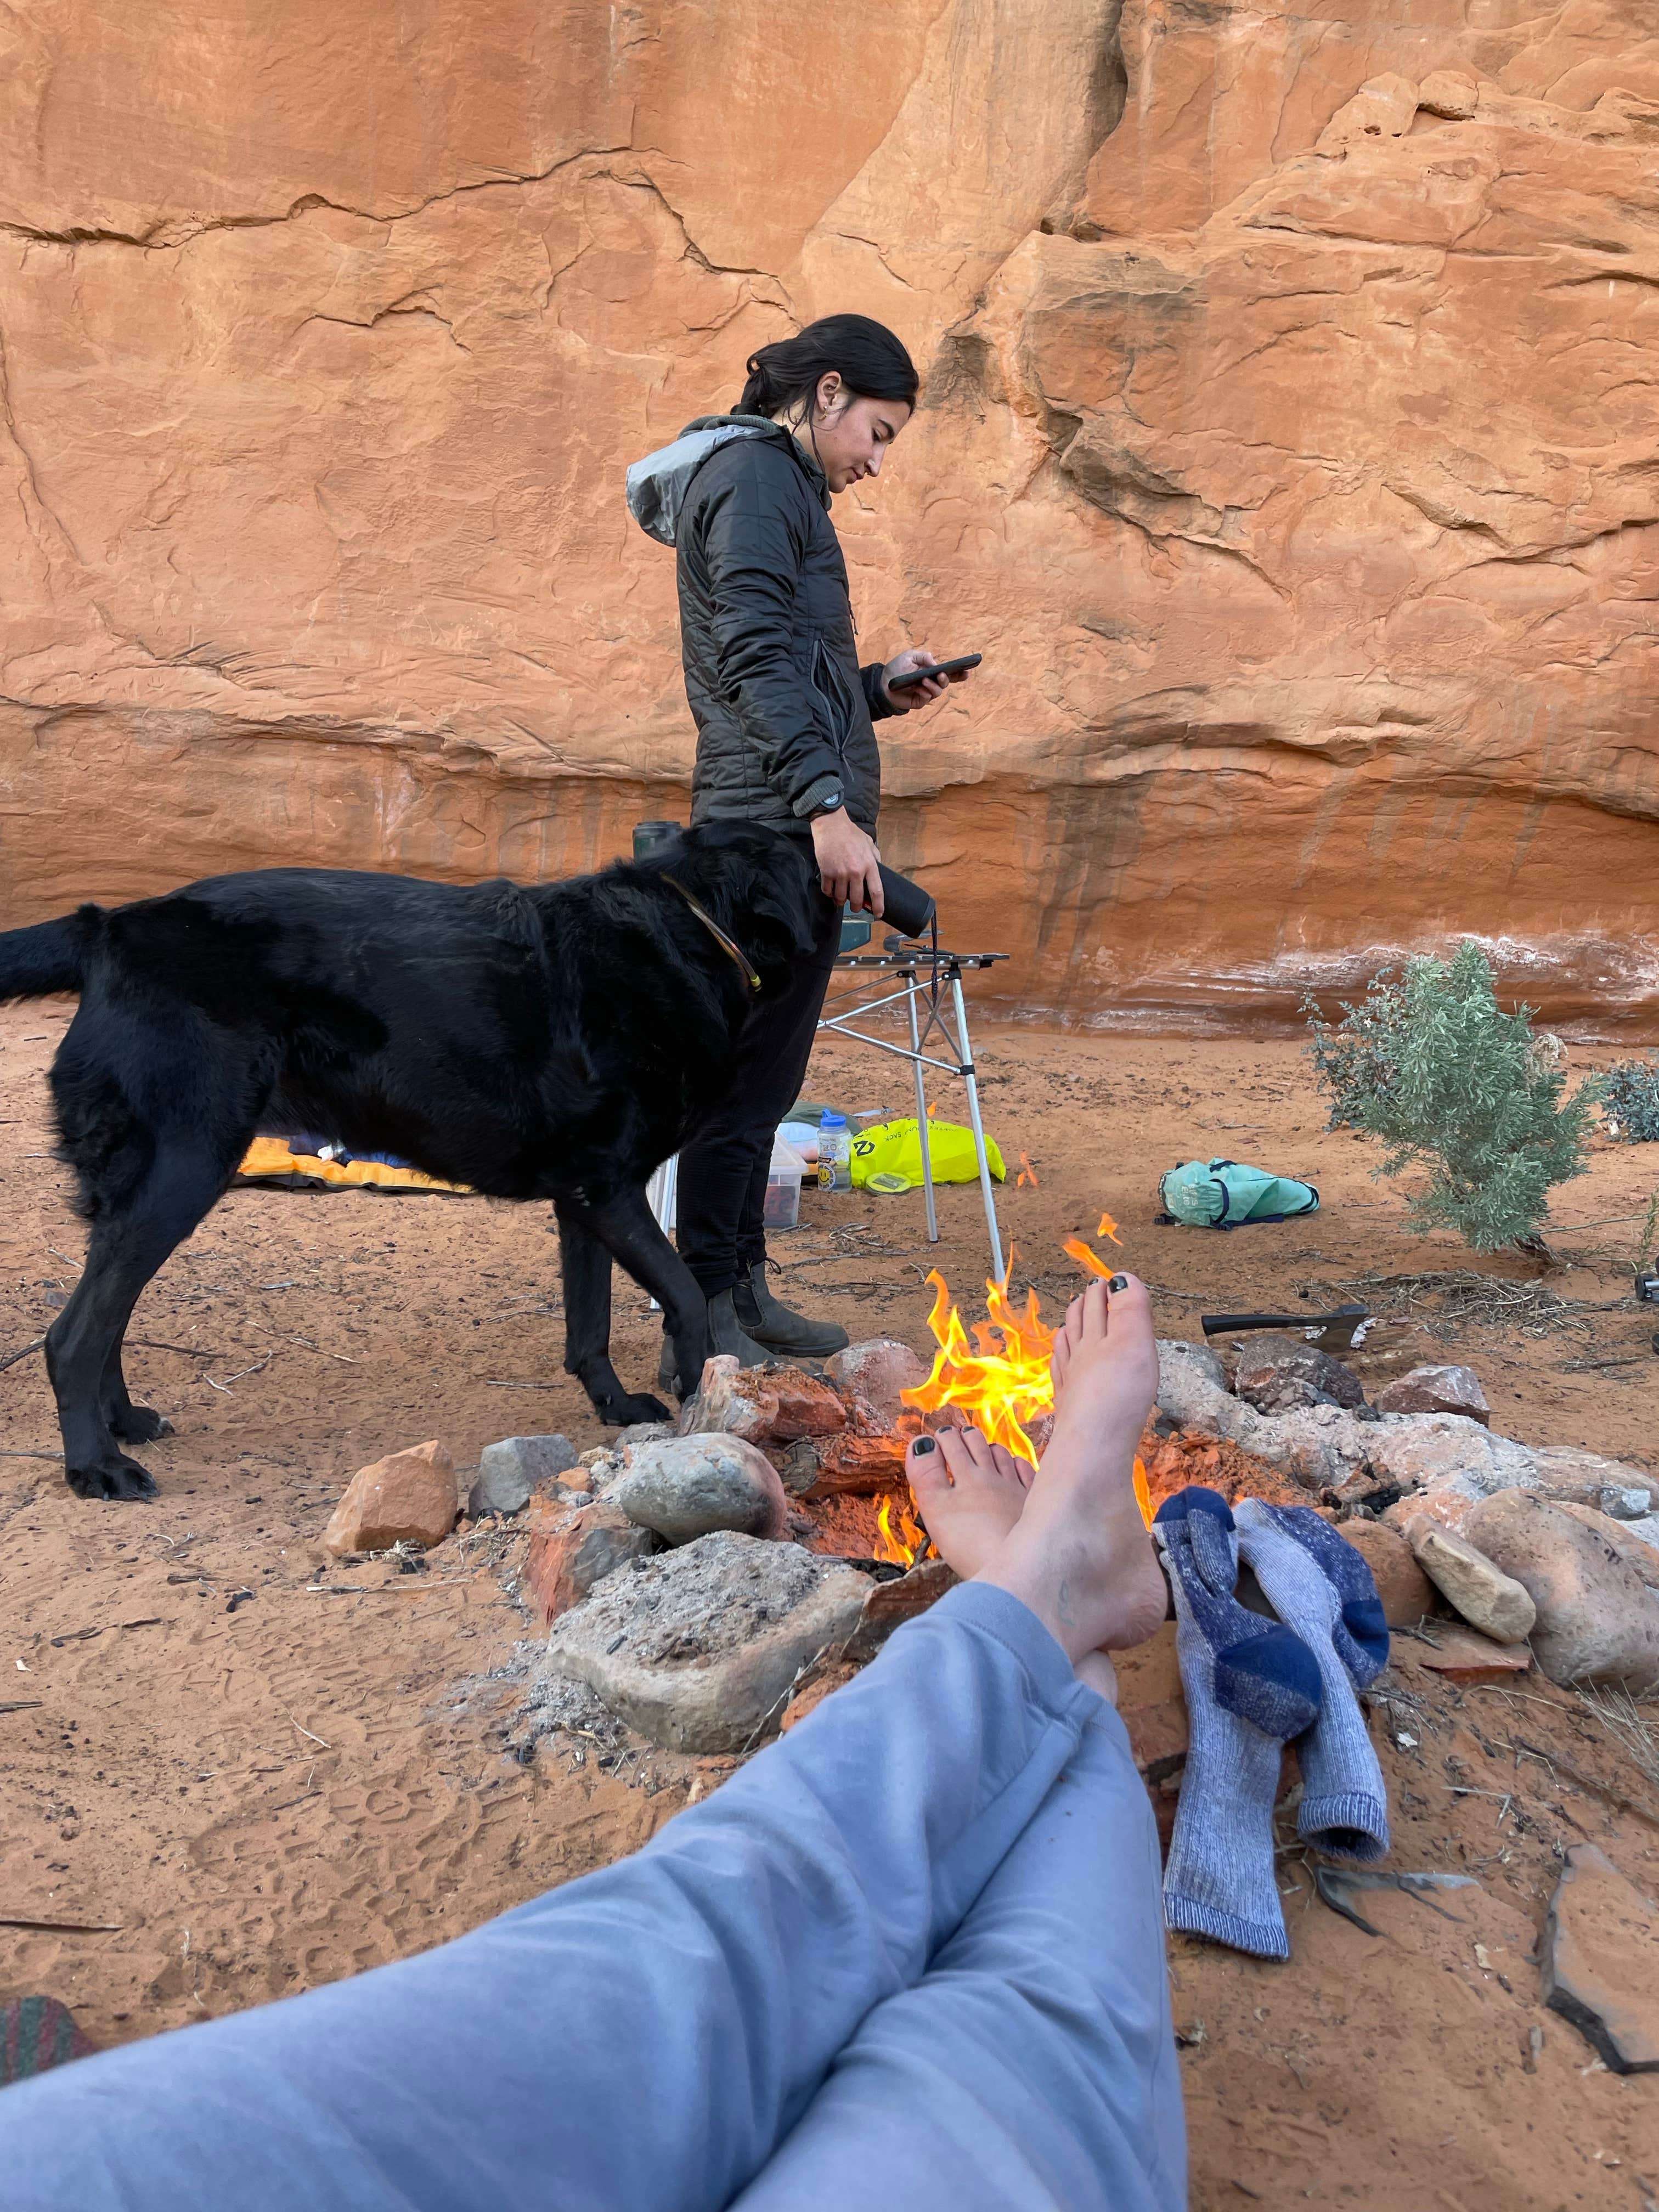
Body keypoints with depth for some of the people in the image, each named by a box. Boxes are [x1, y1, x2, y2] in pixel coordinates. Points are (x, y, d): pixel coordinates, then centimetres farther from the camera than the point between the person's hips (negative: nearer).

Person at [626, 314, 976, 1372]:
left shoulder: (771, 483, 27)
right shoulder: (756, 473, -5)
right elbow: (754, 656, -19)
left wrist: (879, 691, 16)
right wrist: (826, 804, -27)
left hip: (783, 828, 10)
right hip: (780, 823, -10)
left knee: (762, 1075, 12)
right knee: (751, 1077, -8)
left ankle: (743, 1292, 21)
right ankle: (703, 1322, -1)